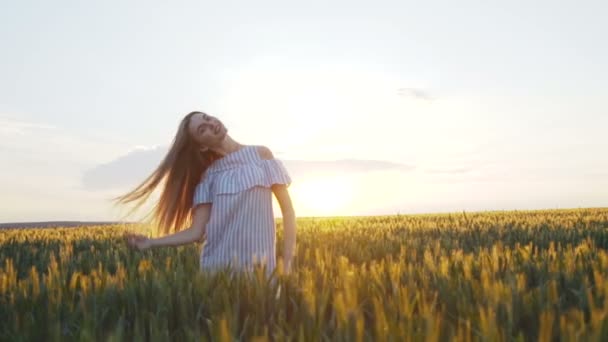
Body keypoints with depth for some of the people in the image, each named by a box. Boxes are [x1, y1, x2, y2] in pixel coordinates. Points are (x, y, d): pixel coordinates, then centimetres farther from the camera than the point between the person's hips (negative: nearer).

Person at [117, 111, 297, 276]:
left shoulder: (261, 154, 3)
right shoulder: (209, 175, 6)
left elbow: (287, 209, 2)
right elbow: (196, 232, 2)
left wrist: (288, 261, -6)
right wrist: (151, 243, -8)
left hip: (259, 264, -1)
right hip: (218, 264, 1)